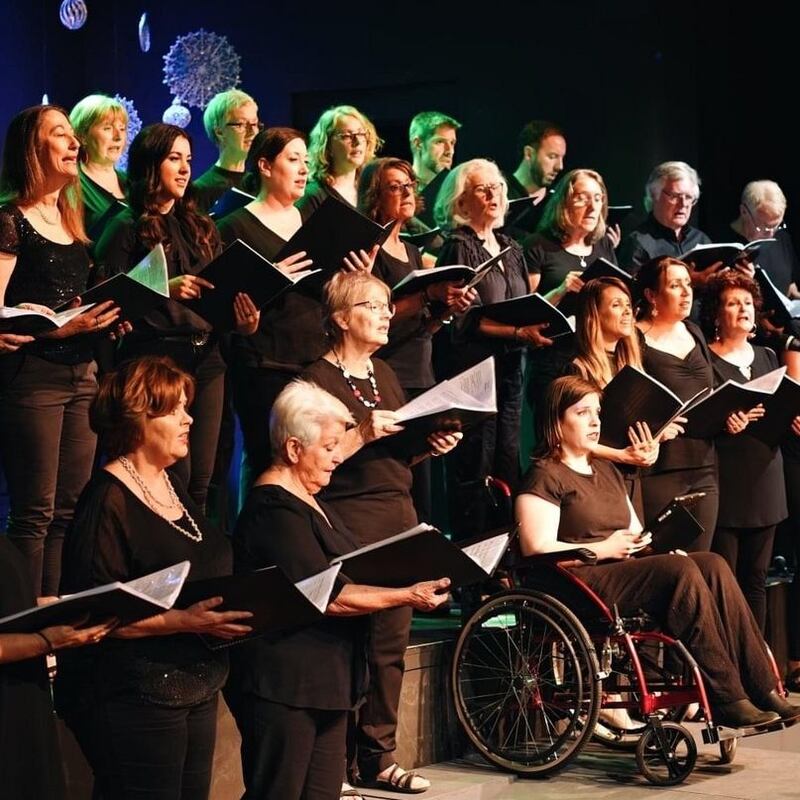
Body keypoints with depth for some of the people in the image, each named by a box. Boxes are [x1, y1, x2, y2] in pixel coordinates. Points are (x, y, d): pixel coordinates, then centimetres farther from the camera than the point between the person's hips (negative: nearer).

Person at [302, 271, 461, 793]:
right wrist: (362, 433, -22)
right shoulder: (319, 378, -5)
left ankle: (379, 756, 16)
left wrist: (433, 445, 5)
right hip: (348, 519, -7)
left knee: (391, 642, 8)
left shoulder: (385, 375, 19)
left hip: (399, 516, 8)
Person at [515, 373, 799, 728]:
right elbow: (538, 550, -11)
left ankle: (762, 689, -24)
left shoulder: (606, 471, 27)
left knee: (713, 565, -18)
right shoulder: (544, 477, 0)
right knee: (682, 573, -30)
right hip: (583, 585, -8)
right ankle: (727, 699, -31)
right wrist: (605, 548, -12)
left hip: (628, 572, 8)